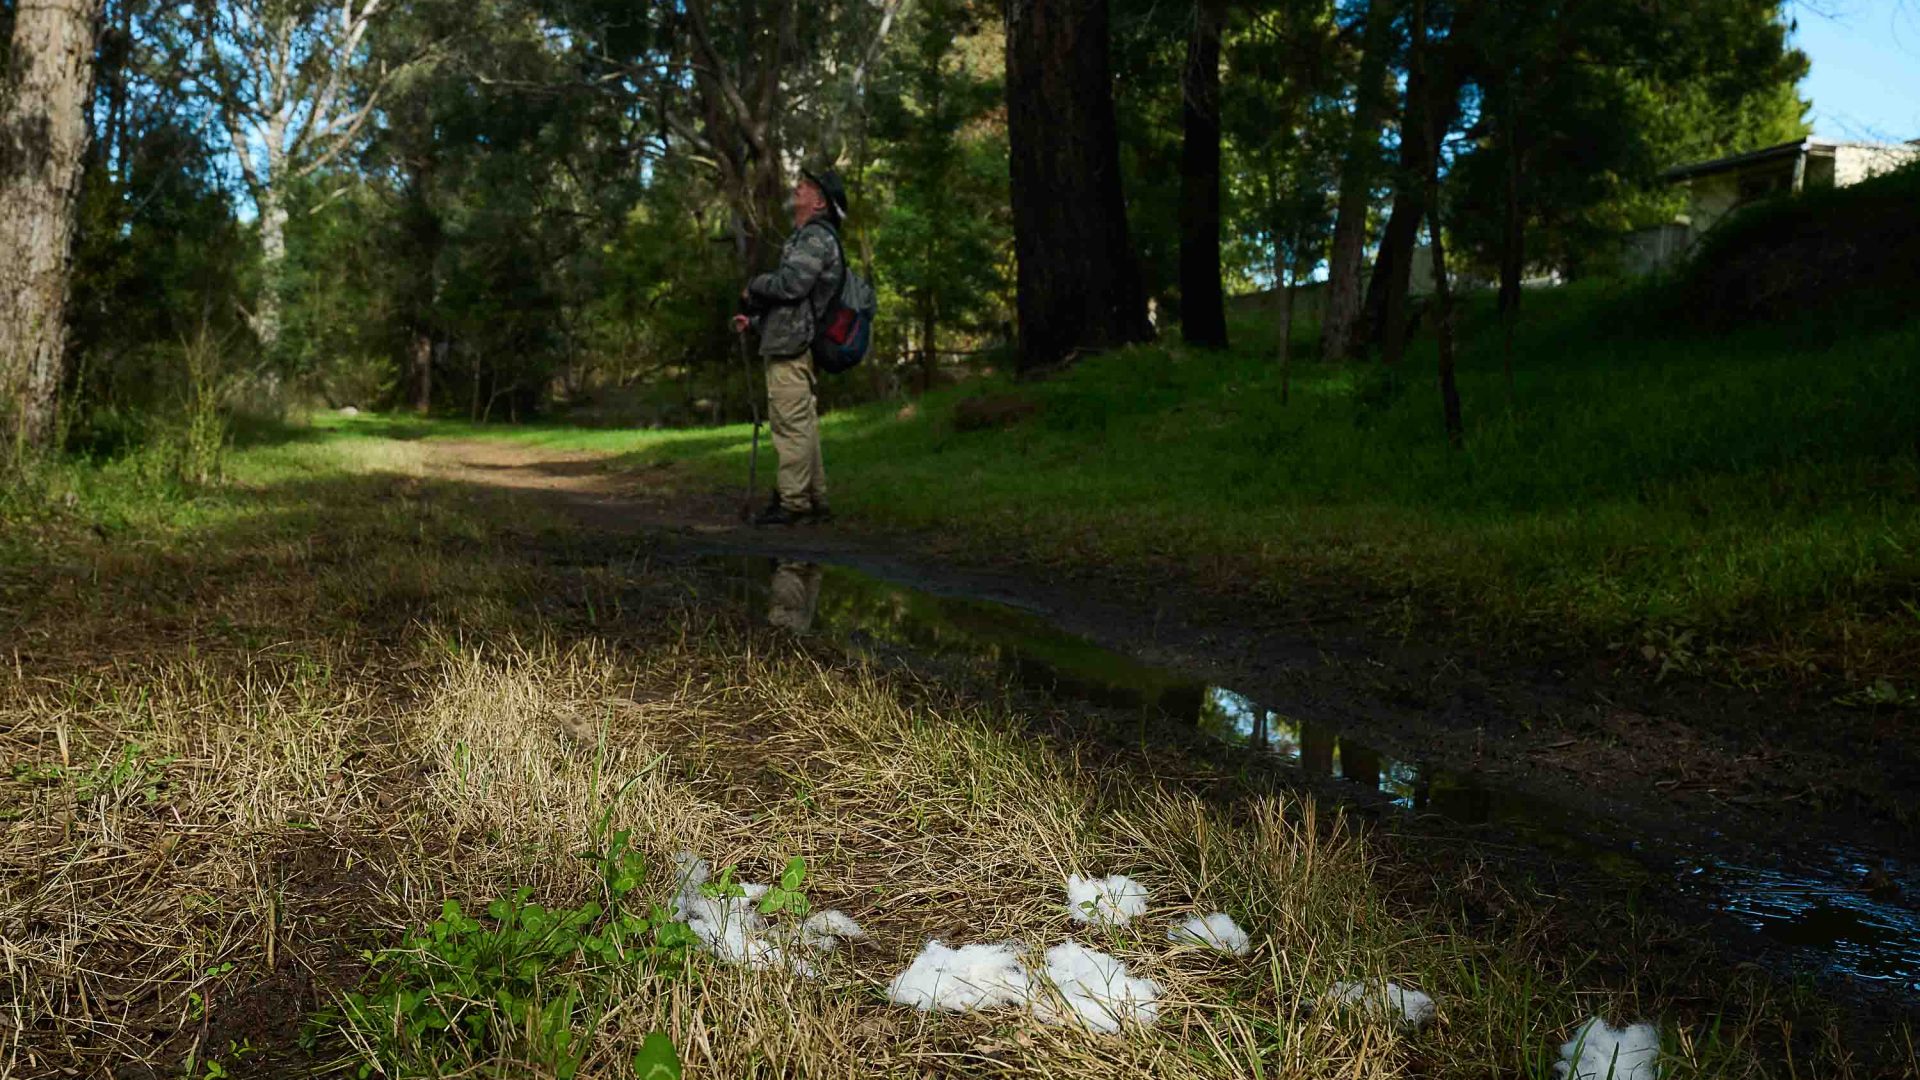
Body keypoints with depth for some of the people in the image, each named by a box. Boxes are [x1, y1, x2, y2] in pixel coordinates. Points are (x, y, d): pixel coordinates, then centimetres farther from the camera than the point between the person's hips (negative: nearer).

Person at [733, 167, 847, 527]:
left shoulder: (817, 237, -9)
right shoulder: (805, 237, 23)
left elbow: (791, 284, -22)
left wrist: (753, 286, -5)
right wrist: (755, 318, 16)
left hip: (790, 348, -11)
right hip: (790, 345, 11)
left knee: (791, 424, -9)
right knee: (802, 425, 11)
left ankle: (792, 503, -8)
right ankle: (815, 501, 16)